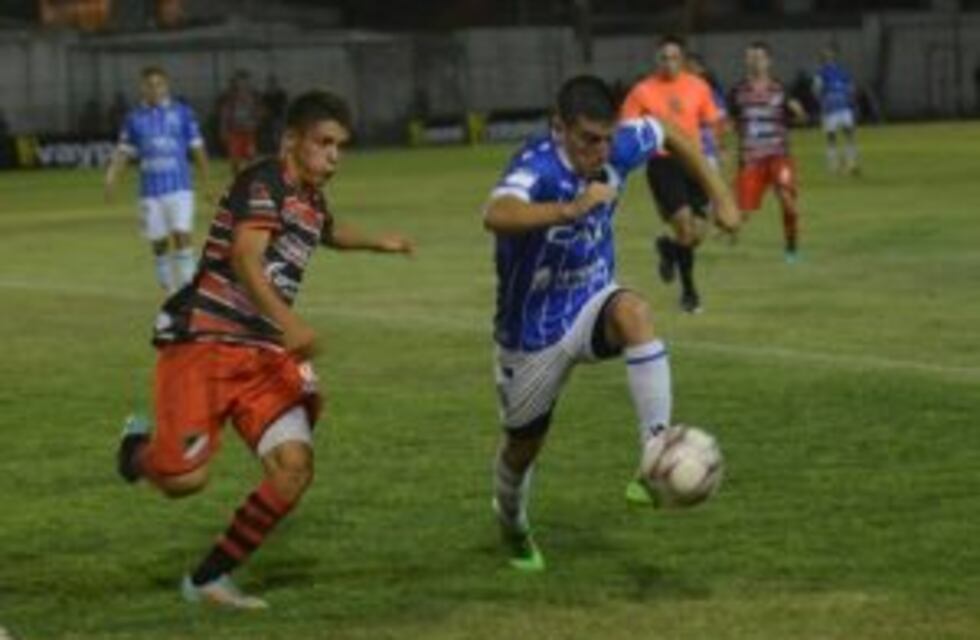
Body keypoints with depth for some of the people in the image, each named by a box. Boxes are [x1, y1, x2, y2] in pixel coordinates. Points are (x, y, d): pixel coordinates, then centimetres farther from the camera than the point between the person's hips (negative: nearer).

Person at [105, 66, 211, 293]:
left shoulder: (182, 113, 1)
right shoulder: (134, 118, 5)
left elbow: (197, 149, 5)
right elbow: (124, 153, 9)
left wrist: (206, 184, 4)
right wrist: (112, 178, -6)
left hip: (179, 188, -2)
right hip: (150, 191, 2)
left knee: (182, 236, -14)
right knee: (158, 244, 6)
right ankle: (170, 292, 18)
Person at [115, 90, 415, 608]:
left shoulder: (311, 200, 16)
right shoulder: (263, 184, -12)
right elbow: (244, 260, -28)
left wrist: (378, 243, 36)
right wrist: (289, 322, -39)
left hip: (263, 353, 8)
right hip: (202, 344, -8)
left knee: (295, 466, -11)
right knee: (186, 477, -18)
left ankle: (208, 580, 1)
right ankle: (142, 445, 21)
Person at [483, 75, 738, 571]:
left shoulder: (619, 146, -14)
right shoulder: (536, 166, -31)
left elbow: (669, 134, 10)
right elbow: (496, 216, -55)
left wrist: (719, 195, 7)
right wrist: (572, 208, -65)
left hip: (591, 305, 3)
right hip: (532, 331, -3)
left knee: (632, 311, -34)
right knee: (523, 443, 14)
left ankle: (658, 452, -37)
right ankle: (512, 523, 49)